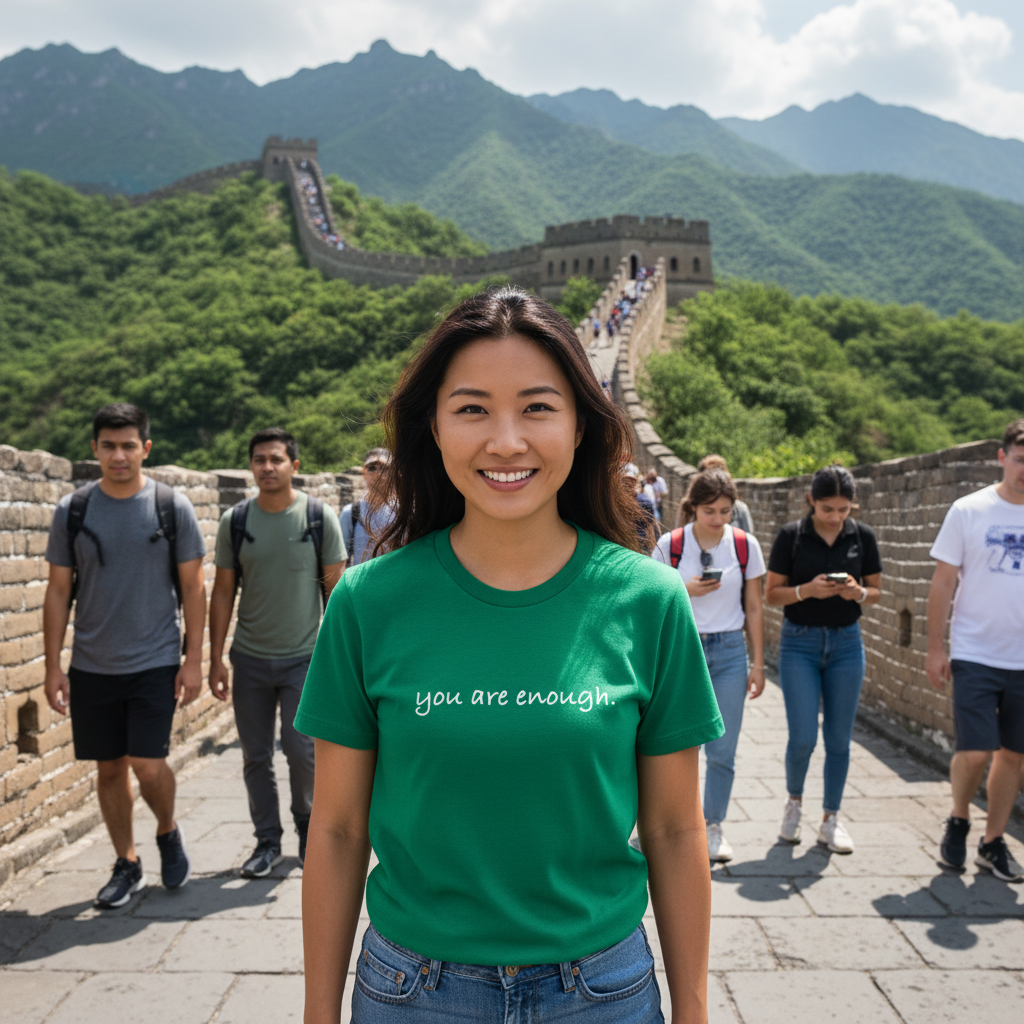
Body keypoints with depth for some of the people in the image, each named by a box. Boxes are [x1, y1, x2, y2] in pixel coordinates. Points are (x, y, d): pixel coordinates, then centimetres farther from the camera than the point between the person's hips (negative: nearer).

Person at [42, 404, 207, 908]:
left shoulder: (173, 507, -3)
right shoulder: (71, 510, 1)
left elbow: (193, 587, 0)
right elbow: (58, 591, 5)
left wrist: (193, 658, -5)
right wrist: (52, 667, 0)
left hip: (156, 661, -2)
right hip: (91, 666, 2)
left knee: (148, 765, -8)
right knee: (109, 769, 9)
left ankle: (168, 832, 23)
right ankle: (127, 865, 27)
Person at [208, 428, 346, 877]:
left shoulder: (320, 517, -4)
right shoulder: (234, 521, 1)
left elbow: (335, 588, 1)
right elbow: (223, 592, 6)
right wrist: (215, 658, 2)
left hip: (303, 657, -2)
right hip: (249, 659, 2)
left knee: (301, 749, -6)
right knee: (256, 757, 7)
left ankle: (307, 822, 22)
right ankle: (267, 841, 23)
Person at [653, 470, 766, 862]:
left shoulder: (745, 545, 1)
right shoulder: (670, 544, -4)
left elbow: (754, 609, 6)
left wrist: (757, 664, 5)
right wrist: (686, 590, -15)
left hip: (729, 652, 1)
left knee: (722, 750, 2)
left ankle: (713, 827, 17)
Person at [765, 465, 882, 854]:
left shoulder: (863, 536, 0)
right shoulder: (791, 535, -6)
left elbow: (876, 591, 9)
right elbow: (771, 594, -3)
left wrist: (858, 592, -14)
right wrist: (807, 590, -21)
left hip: (846, 643, 2)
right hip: (799, 643, -2)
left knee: (839, 738, 5)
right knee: (803, 737, -7)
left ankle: (831, 819, 20)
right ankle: (794, 800, 22)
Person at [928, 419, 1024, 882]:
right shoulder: (969, 511, -4)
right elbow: (943, 584, -1)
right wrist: (935, 649, -4)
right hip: (975, 655, -3)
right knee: (975, 753, -6)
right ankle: (958, 821, 22)